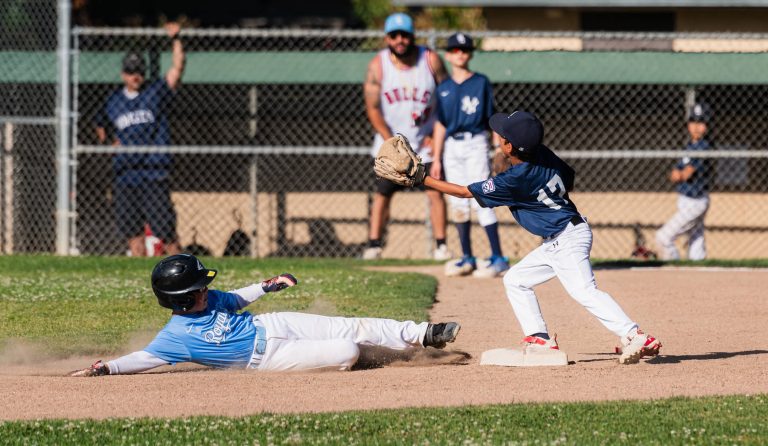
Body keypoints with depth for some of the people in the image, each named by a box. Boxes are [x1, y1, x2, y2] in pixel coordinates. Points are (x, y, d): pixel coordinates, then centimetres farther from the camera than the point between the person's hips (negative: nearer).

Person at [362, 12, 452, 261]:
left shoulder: (431, 61, -9)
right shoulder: (378, 65, -9)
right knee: (382, 194, -3)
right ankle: (373, 245, 0)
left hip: (425, 142, 0)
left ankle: (440, 245, 0)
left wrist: (437, 135, -7)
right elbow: (372, 109, -7)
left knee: (435, 192, -5)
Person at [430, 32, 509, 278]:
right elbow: (440, 124, 13)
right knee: (457, 203, 5)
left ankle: (498, 258, -12)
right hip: (451, 147, 5)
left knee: (480, 199, -13)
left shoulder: (481, 83, 1)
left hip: (475, 143, -5)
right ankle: (467, 258, 12)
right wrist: (436, 159, 10)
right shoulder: (443, 88, 11)